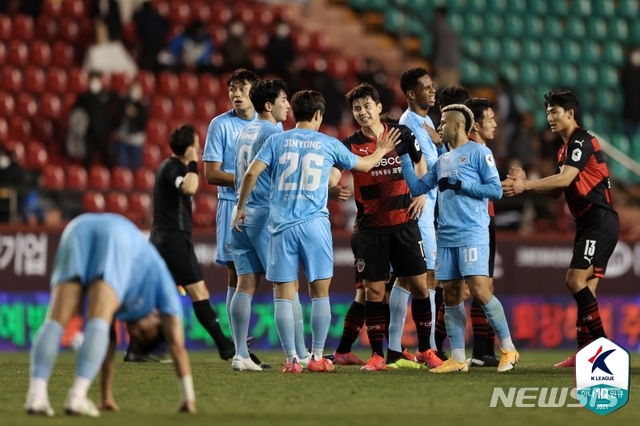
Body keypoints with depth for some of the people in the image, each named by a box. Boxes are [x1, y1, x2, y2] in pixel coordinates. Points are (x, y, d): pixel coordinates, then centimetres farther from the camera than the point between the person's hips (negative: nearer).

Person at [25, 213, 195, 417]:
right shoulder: (160, 281, 33)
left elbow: (109, 341, 45)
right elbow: (177, 344, 29)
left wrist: (106, 397, 47)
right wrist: (189, 399, 30)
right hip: (116, 234, -4)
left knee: (57, 320, -9)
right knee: (98, 323, -13)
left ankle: (36, 394, -28)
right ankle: (77, 396, -32)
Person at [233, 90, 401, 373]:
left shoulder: (276, 141, 5)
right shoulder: (328, 144, 6)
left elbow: (251, 173, -4)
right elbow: (363, 165, 22)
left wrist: (240, 208, 9)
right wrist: (381, 151, 42)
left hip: (282, 225, 1)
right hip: (315, 225, 0)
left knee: (284, 294, 2)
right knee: (320, 292, 9)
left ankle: (291, 360, -1)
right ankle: (317, 358, 9)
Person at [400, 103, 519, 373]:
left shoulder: (478, 152, -2)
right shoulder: (442, 161, 20)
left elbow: (496, 189, -8)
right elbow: (417, 187, 22)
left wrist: (459, 185, -12)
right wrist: (404, 156, 17)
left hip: (472, 234, -7)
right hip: (446, 237, 7)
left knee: (479, 289, -14)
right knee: (451, 294, 5)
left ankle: (508, 349, -5)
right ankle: (457, 358, 8)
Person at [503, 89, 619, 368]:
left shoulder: (582, 140, -11)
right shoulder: (566, 148, 19)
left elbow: (564, 179, -22)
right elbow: (556, 191, 18)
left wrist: (525, 185, -22)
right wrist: (525, 183, 4)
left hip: (600, 221, -10)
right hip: (588, 223, 10)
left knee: (576, 280, -16)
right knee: (586, 289, 5)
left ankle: (602, 346, -14)